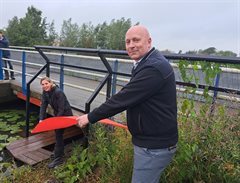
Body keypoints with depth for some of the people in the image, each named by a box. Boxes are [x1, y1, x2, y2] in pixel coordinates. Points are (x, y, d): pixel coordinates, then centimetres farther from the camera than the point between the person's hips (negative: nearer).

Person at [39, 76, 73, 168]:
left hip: (65, 114, -8)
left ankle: (58, 158, 4)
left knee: (59, 134, -6)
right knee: (57, 133, 20)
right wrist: (41, 119, -17)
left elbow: (61, 109, -27)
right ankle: (59, 151, 40)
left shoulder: (58, 92, -29)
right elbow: (43, 106, -7)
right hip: (57, 114, 8)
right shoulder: (45, 93, -5)